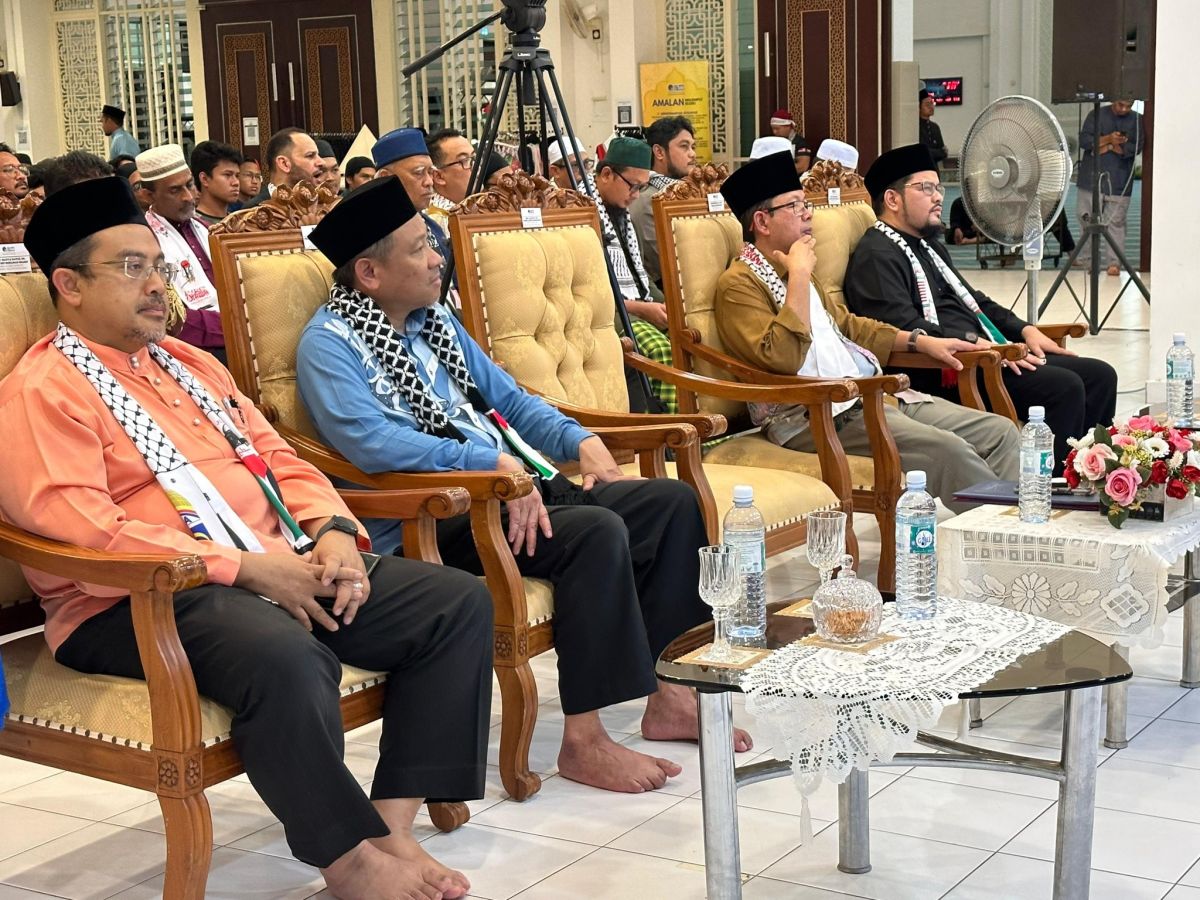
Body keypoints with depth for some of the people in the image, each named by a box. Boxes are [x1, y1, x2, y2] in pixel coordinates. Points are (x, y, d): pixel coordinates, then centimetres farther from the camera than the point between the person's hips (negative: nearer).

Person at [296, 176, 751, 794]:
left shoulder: (435, 320, 19)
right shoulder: (330, 343, -8)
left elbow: (505, 397, 25)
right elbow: (368, 440, -24)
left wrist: (579, 441, 6)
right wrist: (491, 462, -29)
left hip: (508, 485, 9)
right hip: (426, 524, -9)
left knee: (672, 501, -2)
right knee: (596, 532, -30)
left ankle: (667, 698, 2)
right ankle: (584, 740, -23)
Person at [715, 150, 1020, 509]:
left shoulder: (791, 271, 21)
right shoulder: (738, 283, -7)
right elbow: (781, 359, -22)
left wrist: (920, 341, 25)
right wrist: (799, 275, -17)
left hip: (869, 395, 10)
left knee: (1000, 431, -5)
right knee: (946, 449, -28)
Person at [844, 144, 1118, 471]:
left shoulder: (930, 245, 25)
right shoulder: (876, 255, -8)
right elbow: (904, 328, -21)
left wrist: (1024, 330, 15)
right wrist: (976, 343, -24)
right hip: (941, 374, -11)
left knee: (1100, 375, 1)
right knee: (1065, 387, -25)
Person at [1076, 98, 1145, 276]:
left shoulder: (1136, 120, 5)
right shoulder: (1096, 115, 6)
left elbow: (1136, 147, -8)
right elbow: (1083, 140, -5)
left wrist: (1107, 147, -10)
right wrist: (1108, 139, -17)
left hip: (1118, 182, -1)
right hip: (1092, 178, 1)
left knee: (1116, 222, -4)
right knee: (1087, 219, 7)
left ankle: (1114, 262, -2)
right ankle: (1085, 258, 20)